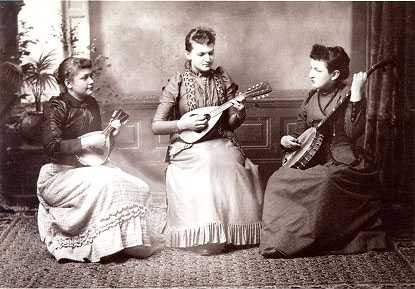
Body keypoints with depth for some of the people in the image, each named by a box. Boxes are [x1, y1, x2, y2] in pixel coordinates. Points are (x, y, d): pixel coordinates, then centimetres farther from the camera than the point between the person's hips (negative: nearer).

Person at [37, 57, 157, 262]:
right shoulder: (57, 107, -13)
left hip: (90, 168, 8)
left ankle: (131, 241, -5)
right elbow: (51, 147, -26)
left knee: (138, 188, -12)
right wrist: (86, 142, -25)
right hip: (61, 174, -8)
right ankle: (106, 243, -25)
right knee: (106, 184, -35)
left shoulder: (91, 104, 11)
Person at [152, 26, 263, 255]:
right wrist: (184, 124, -16)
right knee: (208, 162, -35)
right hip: (187, 147, -3)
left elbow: (230, 124, 12)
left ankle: (229, 232, -18)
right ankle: (204, 237, -26)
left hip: (220, 142, 3)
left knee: (231, 163, -31)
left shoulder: (222, 79, 8)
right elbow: (156, 126, -2)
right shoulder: (177, 84, -1)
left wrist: (238, 114, -11)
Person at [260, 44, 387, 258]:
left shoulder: (347, 95, -7)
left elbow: (354, 133, -24)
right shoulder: (312, 98, 12)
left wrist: (356, 95, -30)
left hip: (343, 162, -6)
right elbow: (301, 134, 23)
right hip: (314, 160, 7)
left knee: (326, 181, -35)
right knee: (278, 180, -14)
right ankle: (277, 236, -3)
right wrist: (287, 141, 2)